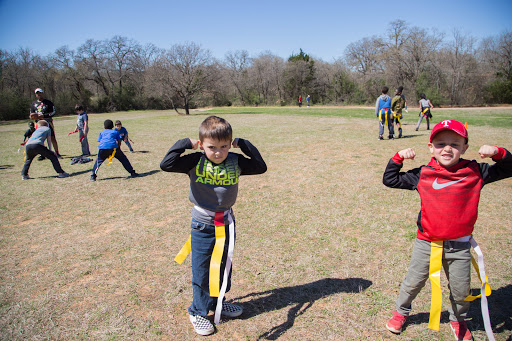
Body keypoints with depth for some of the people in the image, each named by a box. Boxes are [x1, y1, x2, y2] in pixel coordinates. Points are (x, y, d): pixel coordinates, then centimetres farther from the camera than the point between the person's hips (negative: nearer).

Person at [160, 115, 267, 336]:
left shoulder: (236, 162, -7)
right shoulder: (195, 162, -16)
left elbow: (261, 167, -5)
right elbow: (166, 164, -25)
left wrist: (243, 145, -9)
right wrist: (186, 143, -21)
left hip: (226, 223, 4)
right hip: (202, 226, -4)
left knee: (224, 266, 20)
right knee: (201, 271, 8)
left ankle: (218, 302, 43)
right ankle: (198, 311, 29)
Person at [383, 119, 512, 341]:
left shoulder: (475, 172, -5)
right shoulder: (422, 175, -7)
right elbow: (390, 180, -1)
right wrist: (398, 158, -13)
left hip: (459, 245, 1)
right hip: (427, 243, -1)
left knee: (461, 289, 17)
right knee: (413, 282, 14)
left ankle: (457, 319, 46)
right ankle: (401, 311, 40)